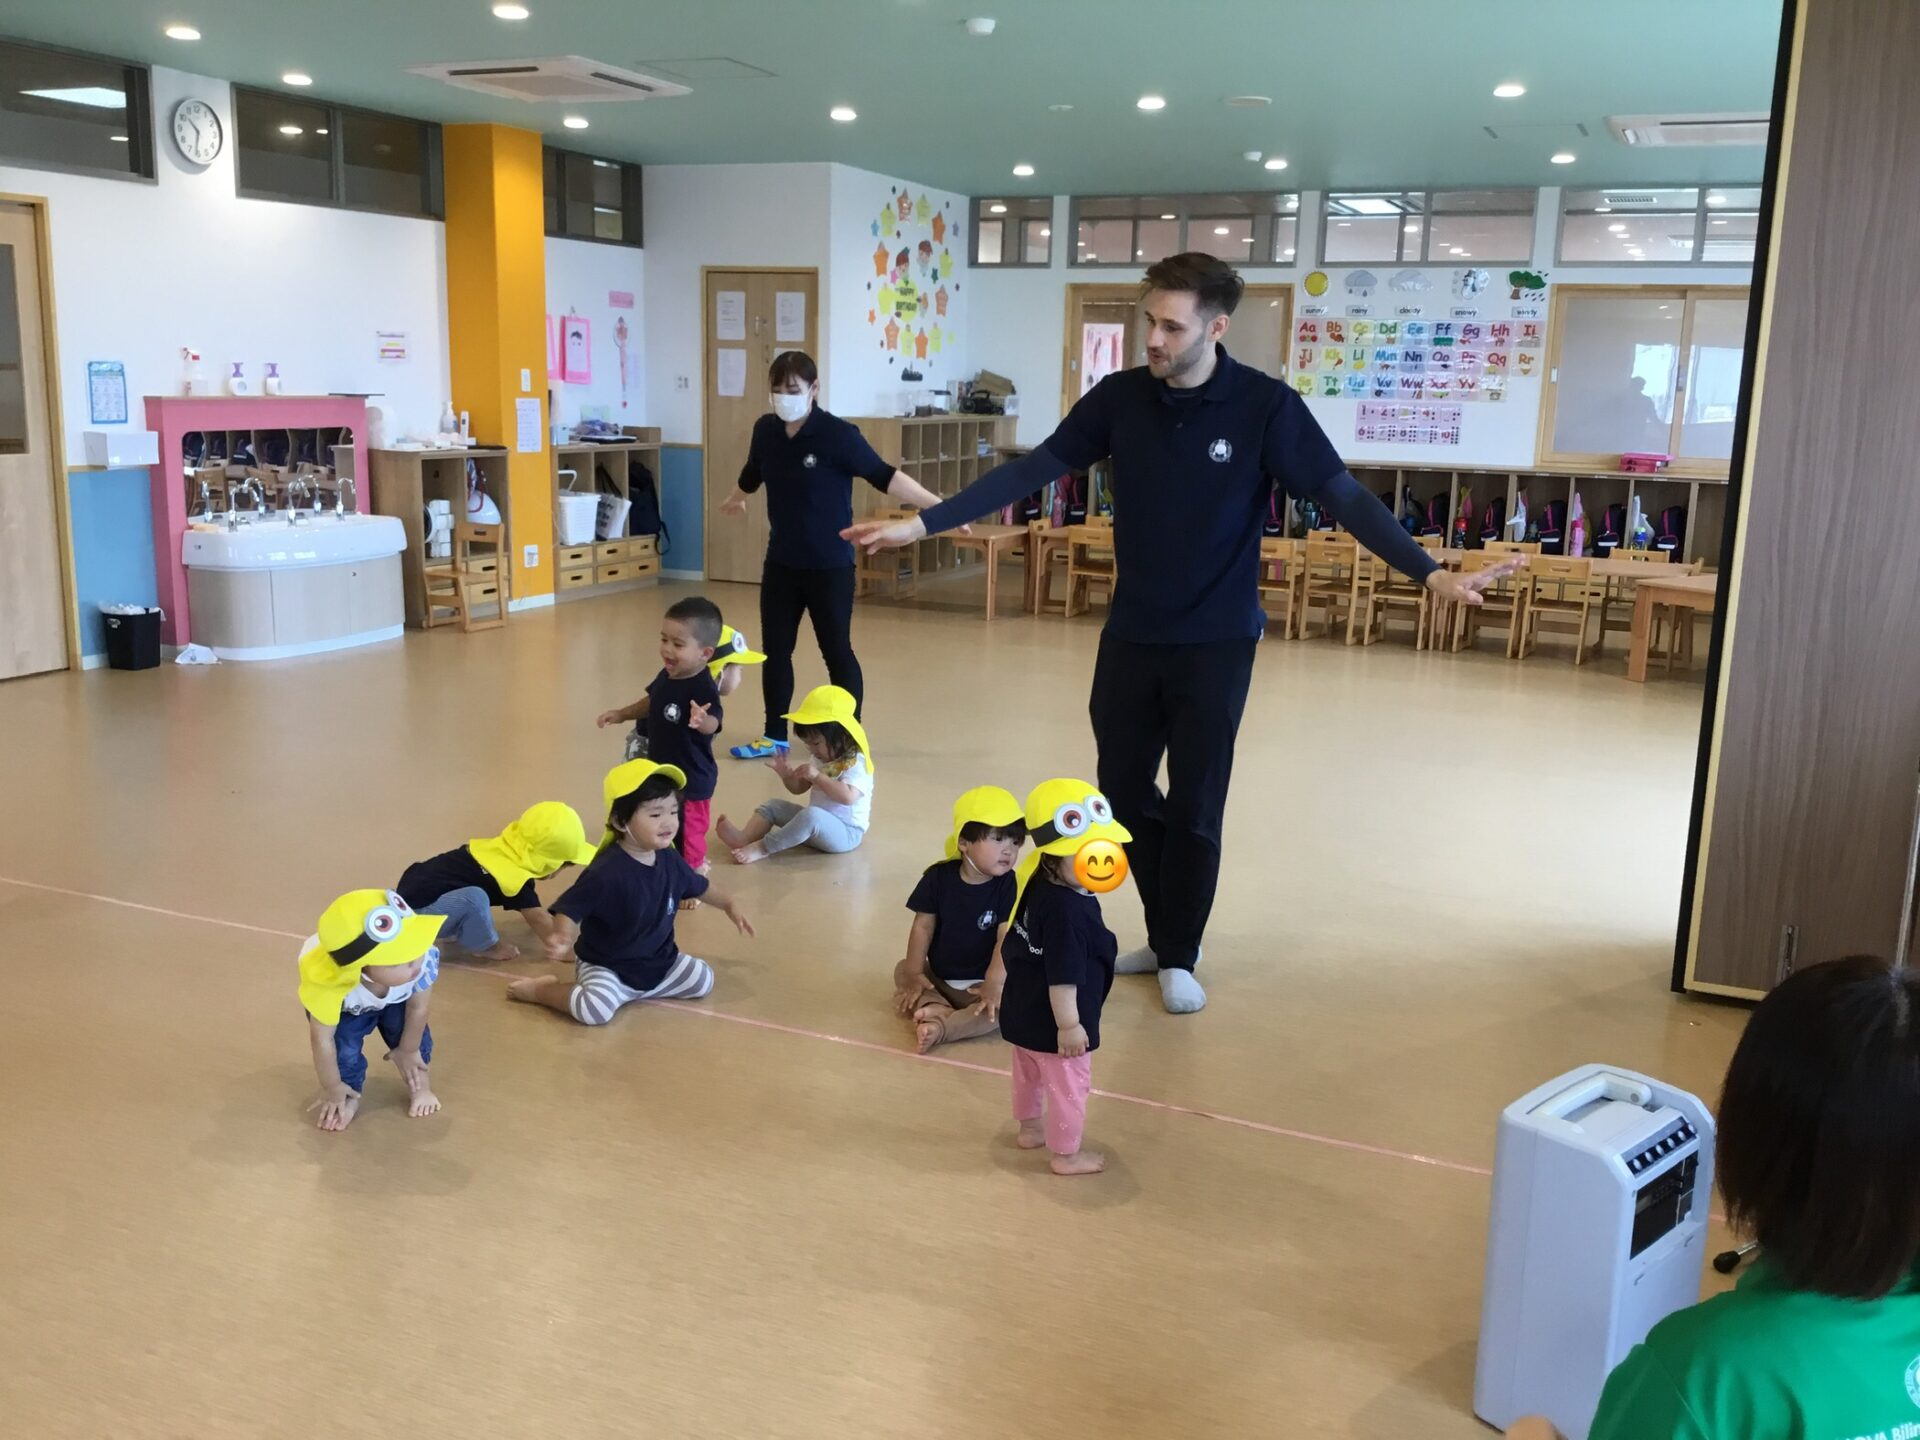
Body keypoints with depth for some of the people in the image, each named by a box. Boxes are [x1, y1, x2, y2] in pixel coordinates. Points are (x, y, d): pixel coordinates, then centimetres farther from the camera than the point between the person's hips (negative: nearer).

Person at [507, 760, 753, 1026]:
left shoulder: (669, 860, -4)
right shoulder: (606, 872, -28)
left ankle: (632, 991, 14)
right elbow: (569, 908, -24)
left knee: (703, 980, 1)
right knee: (595, 1008, -32)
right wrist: (562, 938, -43)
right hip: (606, 967, -7)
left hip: (659, 962, 7)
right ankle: (541, 989, 0)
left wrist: (730, 904, 19)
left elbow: (698, 887, 17)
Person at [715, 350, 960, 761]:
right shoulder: (765, 430, 0)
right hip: (781, 563, 5)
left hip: (830, 566, -5)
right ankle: (774, 736, 25)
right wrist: (734, 501, 40)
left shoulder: (838, 434, -16)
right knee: (775, 650, 11)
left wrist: (938, 506, -28)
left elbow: (884, 477, -19)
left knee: (837, 651, 4)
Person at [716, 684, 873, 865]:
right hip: (817, 826, 9)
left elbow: (848, 796, -35)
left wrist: (817, 776, -32)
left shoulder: (855, 764, -17)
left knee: (811, 815, -37)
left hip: (845, 833, -9)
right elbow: (798, 788, 17)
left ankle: (763, 848, -29)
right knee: (774, 806, 2)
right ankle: (744, 838, -24)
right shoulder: (819, 759, 10)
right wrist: (787, 775, -5)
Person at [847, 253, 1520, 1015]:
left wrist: (1431, 572, -25)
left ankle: (1180, 958, 23)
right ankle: (1164, 936, 32)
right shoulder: (1121, 397, -4)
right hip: (1130, 636, 4)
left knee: (1193, 807, 3)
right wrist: (922, 523, -5)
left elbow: (1342, 495, -14)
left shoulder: (1266, 405, -13)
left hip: (1216, 642, -3)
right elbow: (1032, 470, -1)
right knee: (1124, 791, 12)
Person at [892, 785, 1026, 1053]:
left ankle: (942, 1026, -41)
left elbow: (1005, 939, -19)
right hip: (938, 977, 4)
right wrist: (914, 974, -11)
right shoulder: (938, 877, -7)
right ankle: (937, 1008, -30)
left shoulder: (1009, 886, -14)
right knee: (902, 969, -7)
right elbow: (923, 927, -5)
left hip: (979, 984, -4)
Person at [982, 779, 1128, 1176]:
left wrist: (997, 981, 24)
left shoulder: (1037, 888, -4)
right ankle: (1066, 1154, 27)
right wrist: (1069, 1024, -24)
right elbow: (1062, 976, -32)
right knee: (1069, 1085, 11)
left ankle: (1031, 1128, 52)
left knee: (1030, 1073, 30)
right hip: (1053, 1022, -10)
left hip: (1023, 1010, 10)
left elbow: (1013, 943, 11)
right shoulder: (1068, 911, -34)